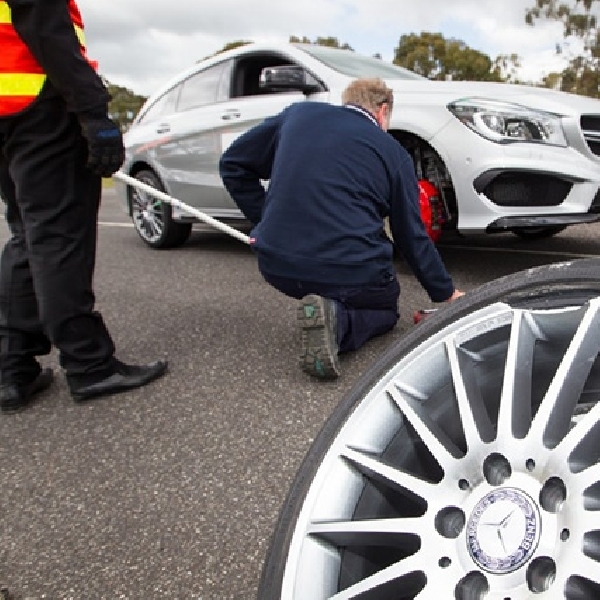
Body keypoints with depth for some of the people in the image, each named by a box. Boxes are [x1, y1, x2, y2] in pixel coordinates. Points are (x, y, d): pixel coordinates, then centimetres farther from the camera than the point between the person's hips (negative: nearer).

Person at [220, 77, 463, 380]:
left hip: (276, 266, 5)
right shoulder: (393, 152, 6)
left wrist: (265, 221, 18)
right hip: (350, 273, -5)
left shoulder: (298, 113, 12)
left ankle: (327, 311, 6)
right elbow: (413, 238, 10)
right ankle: (337, 319, -7)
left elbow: (232, 164, 15)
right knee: (384, 308, 26)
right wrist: (446, 294, 23)